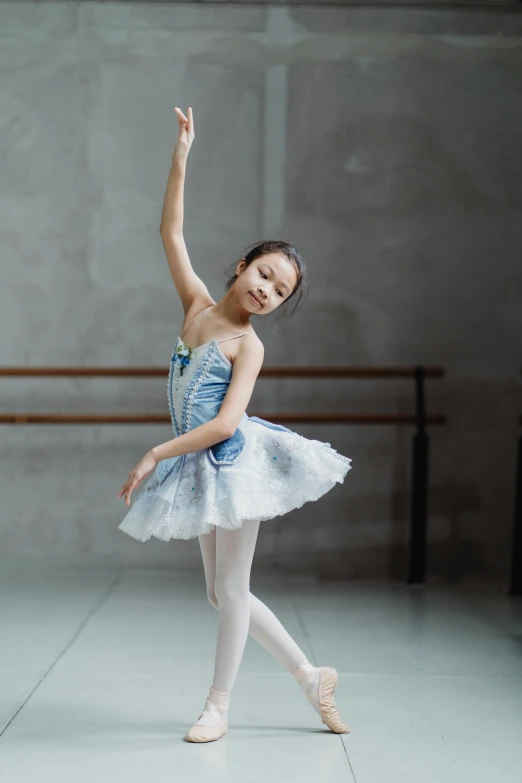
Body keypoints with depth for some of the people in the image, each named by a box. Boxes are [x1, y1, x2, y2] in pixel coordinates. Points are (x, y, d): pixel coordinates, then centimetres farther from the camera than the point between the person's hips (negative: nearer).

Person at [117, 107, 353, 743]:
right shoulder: (197, 307, 5)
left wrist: (156, 455, -21)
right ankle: (312, 676, 24)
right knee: (221, 594, 12)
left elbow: (225, 423, -22)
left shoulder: (248, 344, -12)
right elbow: (171, 233, 5)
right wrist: (180, 158, 0)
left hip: (236, 462, -7)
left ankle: (218, 705, 16)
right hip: (201, 469, 7)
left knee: (231, 590, 3)